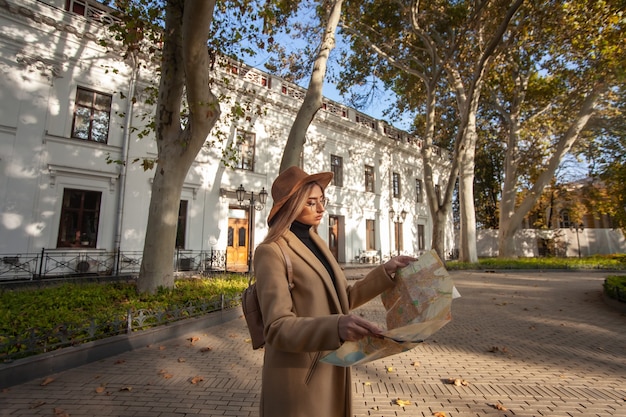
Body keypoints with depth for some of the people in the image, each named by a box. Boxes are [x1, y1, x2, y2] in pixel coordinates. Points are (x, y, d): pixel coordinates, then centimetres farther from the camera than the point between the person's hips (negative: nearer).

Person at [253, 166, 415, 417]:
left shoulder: (316, 243, 6)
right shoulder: (271, 252, -17)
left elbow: (345, 298, 7)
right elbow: (278, 327, -23)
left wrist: (386, 271, -1)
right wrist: (336, 327, -38)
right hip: (300, 379, -7)